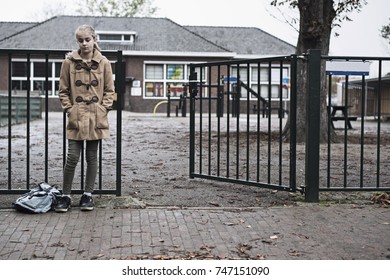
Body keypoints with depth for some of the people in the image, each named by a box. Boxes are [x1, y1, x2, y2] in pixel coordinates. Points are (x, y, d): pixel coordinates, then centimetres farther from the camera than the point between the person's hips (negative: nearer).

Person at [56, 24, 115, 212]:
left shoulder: (104, 63, 2)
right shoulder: (69, 62, 0)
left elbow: (109, 90, 6)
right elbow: (63, 90, 5)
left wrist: (103, 109, -4)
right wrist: (69, 109, -4)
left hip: (96, 118, 1)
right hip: (76, 117, -1)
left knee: (92, 157, 8)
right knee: (72, 158, -4)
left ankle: (88, 195, 19)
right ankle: (65, 196, 9)